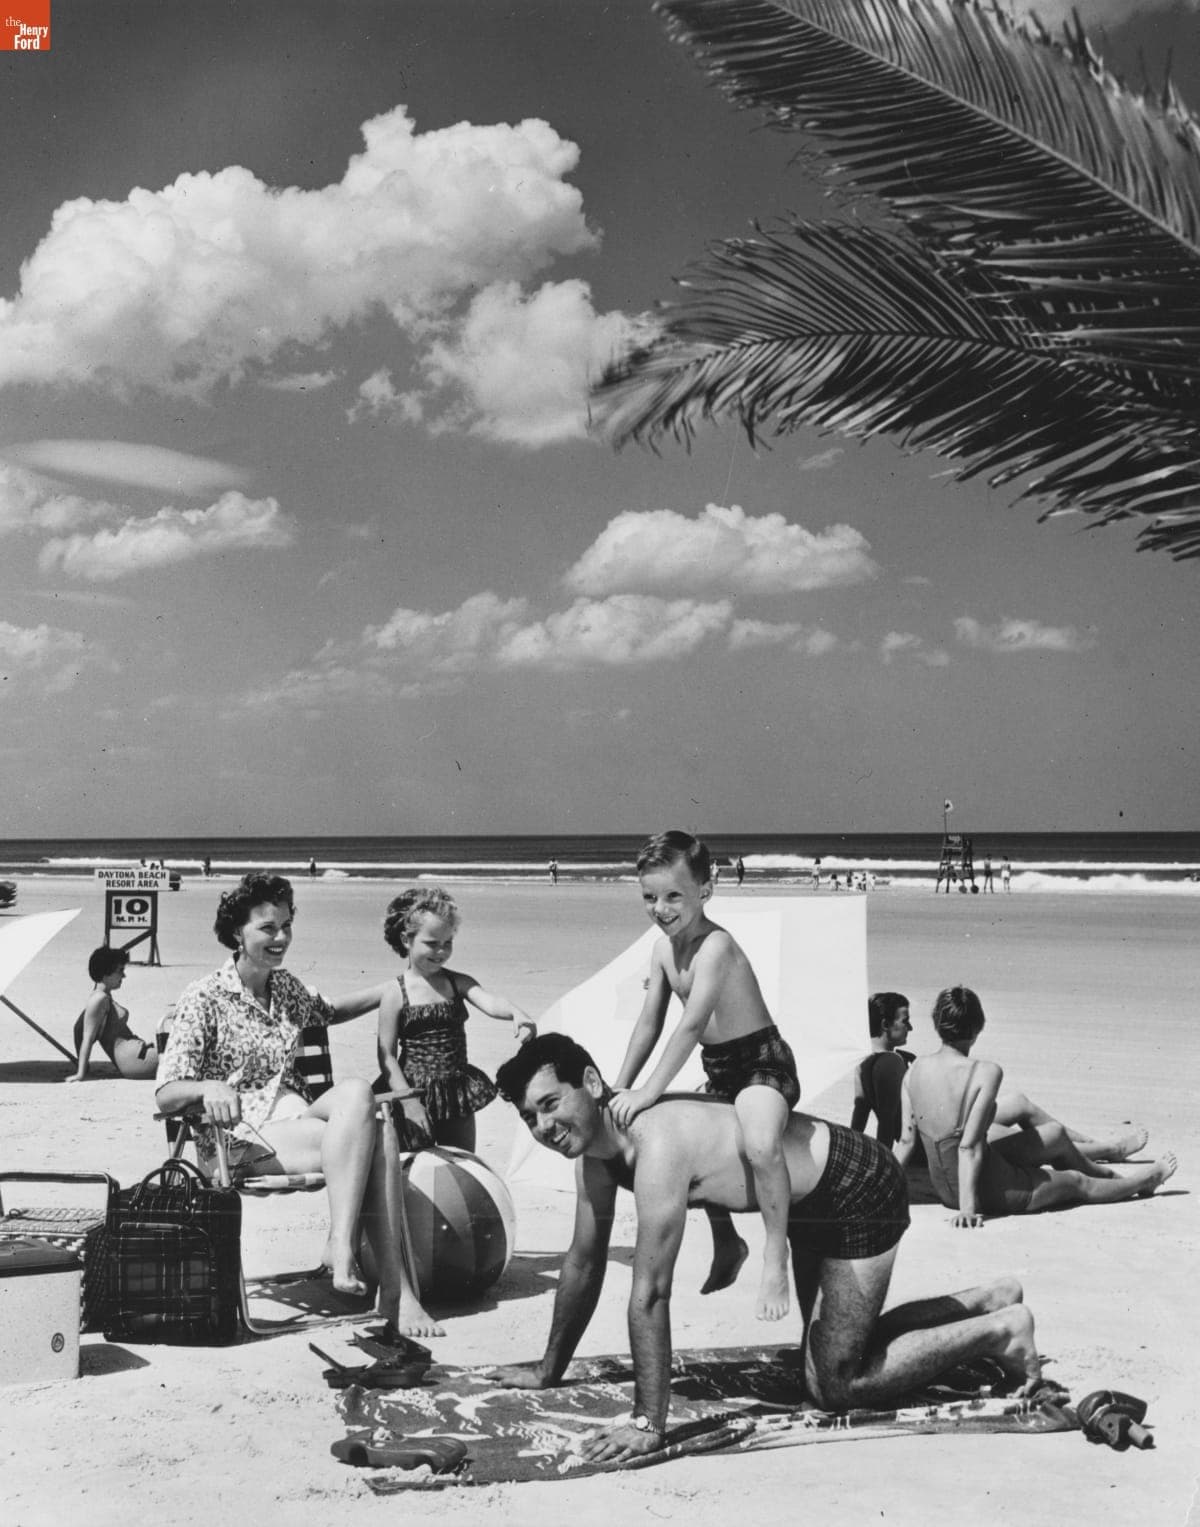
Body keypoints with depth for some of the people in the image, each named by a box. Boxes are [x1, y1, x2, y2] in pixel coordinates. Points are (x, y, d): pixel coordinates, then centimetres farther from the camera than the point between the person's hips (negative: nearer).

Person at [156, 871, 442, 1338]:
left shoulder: (285, 986, 17)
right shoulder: (205, 998, -3)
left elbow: (327, 1013, 39)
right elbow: (166, 1096, -9)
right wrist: (210, 1088, -32)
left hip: (295, 1119, 6)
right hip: (239, 1140, -6)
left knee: (357, 1091, -31)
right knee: (371, 1142, -29)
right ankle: (396, 1291, -33)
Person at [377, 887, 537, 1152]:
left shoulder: (458, 983, 1)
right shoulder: (396, 992, -8)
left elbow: (490, 1002, -17)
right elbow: (386, 1055, -8)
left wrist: (517, 1013, -40)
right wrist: (408, 1102, -15)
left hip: (457, 1093, 4)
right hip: (415, 1092, -3)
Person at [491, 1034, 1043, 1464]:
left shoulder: (656, 1144, -34)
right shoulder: (593, 1149, -6)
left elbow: (650, 1294, -34)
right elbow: (584, 1263, 6)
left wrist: (648, 1424, -30)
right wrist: (548, 1371, 12)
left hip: (860, 1190, -9)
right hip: (813, 1204, 9)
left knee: (834, 1384, -4)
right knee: (834, 1349, 22)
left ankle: (1000, 1329, 9)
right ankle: (985, 1300, 35)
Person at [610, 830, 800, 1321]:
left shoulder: (716, 947, -24)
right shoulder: (663, 950, 3)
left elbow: (692, 1025, -32)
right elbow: (649, 1023, 8)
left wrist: (649, 1092, -35)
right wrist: (619, 1089, 3)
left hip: (763, 1063, -10)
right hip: (719, 1071, 10)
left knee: (760, 1145, -36)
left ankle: (776, 1257, -20)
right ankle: (725, 1243, 40)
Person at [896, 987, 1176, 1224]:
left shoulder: (916, 1069, -7)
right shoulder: (986, 1072, -23)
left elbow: (905, 1141, -6)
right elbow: (969, 1145, -26)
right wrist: (968, 1206, -24)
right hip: (986, 1188, -7)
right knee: (1076, 1182, 22)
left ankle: (1094, 1168, 54)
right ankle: (1144, 1181, 48)